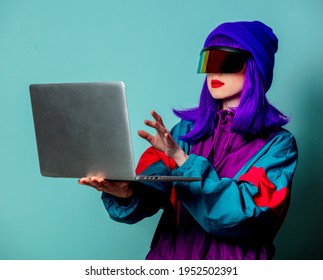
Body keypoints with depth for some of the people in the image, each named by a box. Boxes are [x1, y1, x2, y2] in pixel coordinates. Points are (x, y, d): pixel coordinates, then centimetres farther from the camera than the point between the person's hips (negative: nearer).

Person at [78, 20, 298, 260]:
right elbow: (149, 192, -2)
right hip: (170, 255, 3)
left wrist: (182, 159, -20)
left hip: (232, 260, -2)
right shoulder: (187, 130, 9)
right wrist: (126, 193, -22)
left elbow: (243, 213, -15)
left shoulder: (277, 144, -2)